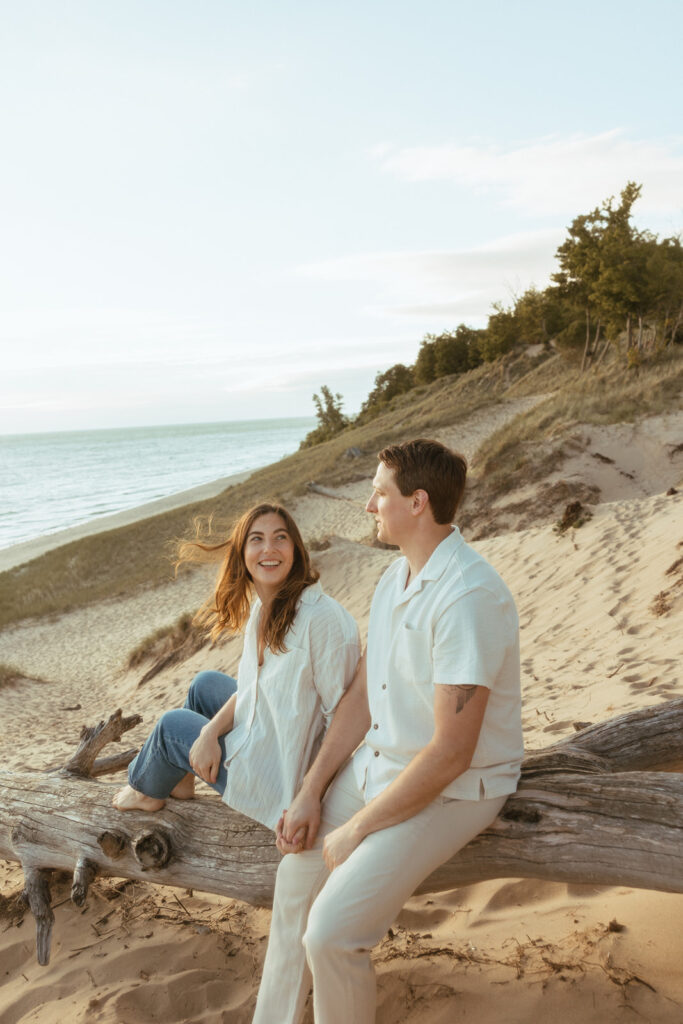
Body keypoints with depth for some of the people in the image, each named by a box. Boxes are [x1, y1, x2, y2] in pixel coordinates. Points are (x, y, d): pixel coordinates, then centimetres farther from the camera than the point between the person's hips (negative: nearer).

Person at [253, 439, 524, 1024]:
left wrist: (357, 829, -17)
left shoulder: (468, 597, -28)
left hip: (453, 790, -8)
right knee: (297, 873, 8)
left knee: (330, 934, -16)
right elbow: (361, 696, 8)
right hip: (379, 759, 9)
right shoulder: (395, 579, 4)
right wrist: (310, 794, 0)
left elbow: (450, 753, -27)